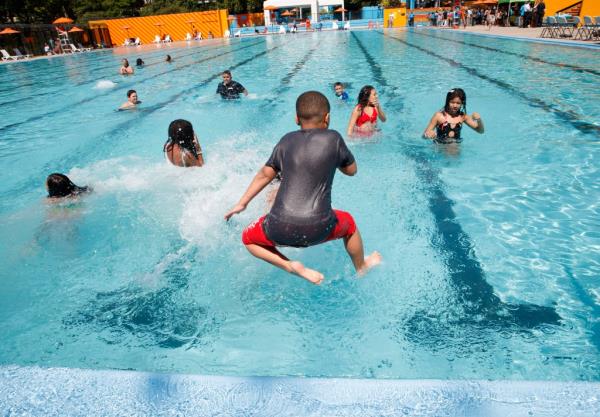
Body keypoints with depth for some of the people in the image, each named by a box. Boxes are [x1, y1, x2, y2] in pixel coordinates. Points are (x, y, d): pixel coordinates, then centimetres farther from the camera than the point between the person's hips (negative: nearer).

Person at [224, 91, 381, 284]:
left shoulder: (287, 141, 8)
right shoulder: (333, 138, 0)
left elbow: (265, 175, 15)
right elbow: (351, 170, 13)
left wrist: (241, 204, 27)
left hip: (280, 230, 1)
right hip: (317, 229, 0)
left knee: (248, 238, 29)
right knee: (348, 222, 32)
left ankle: (290, 266, 10)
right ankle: (361, 267, 52)